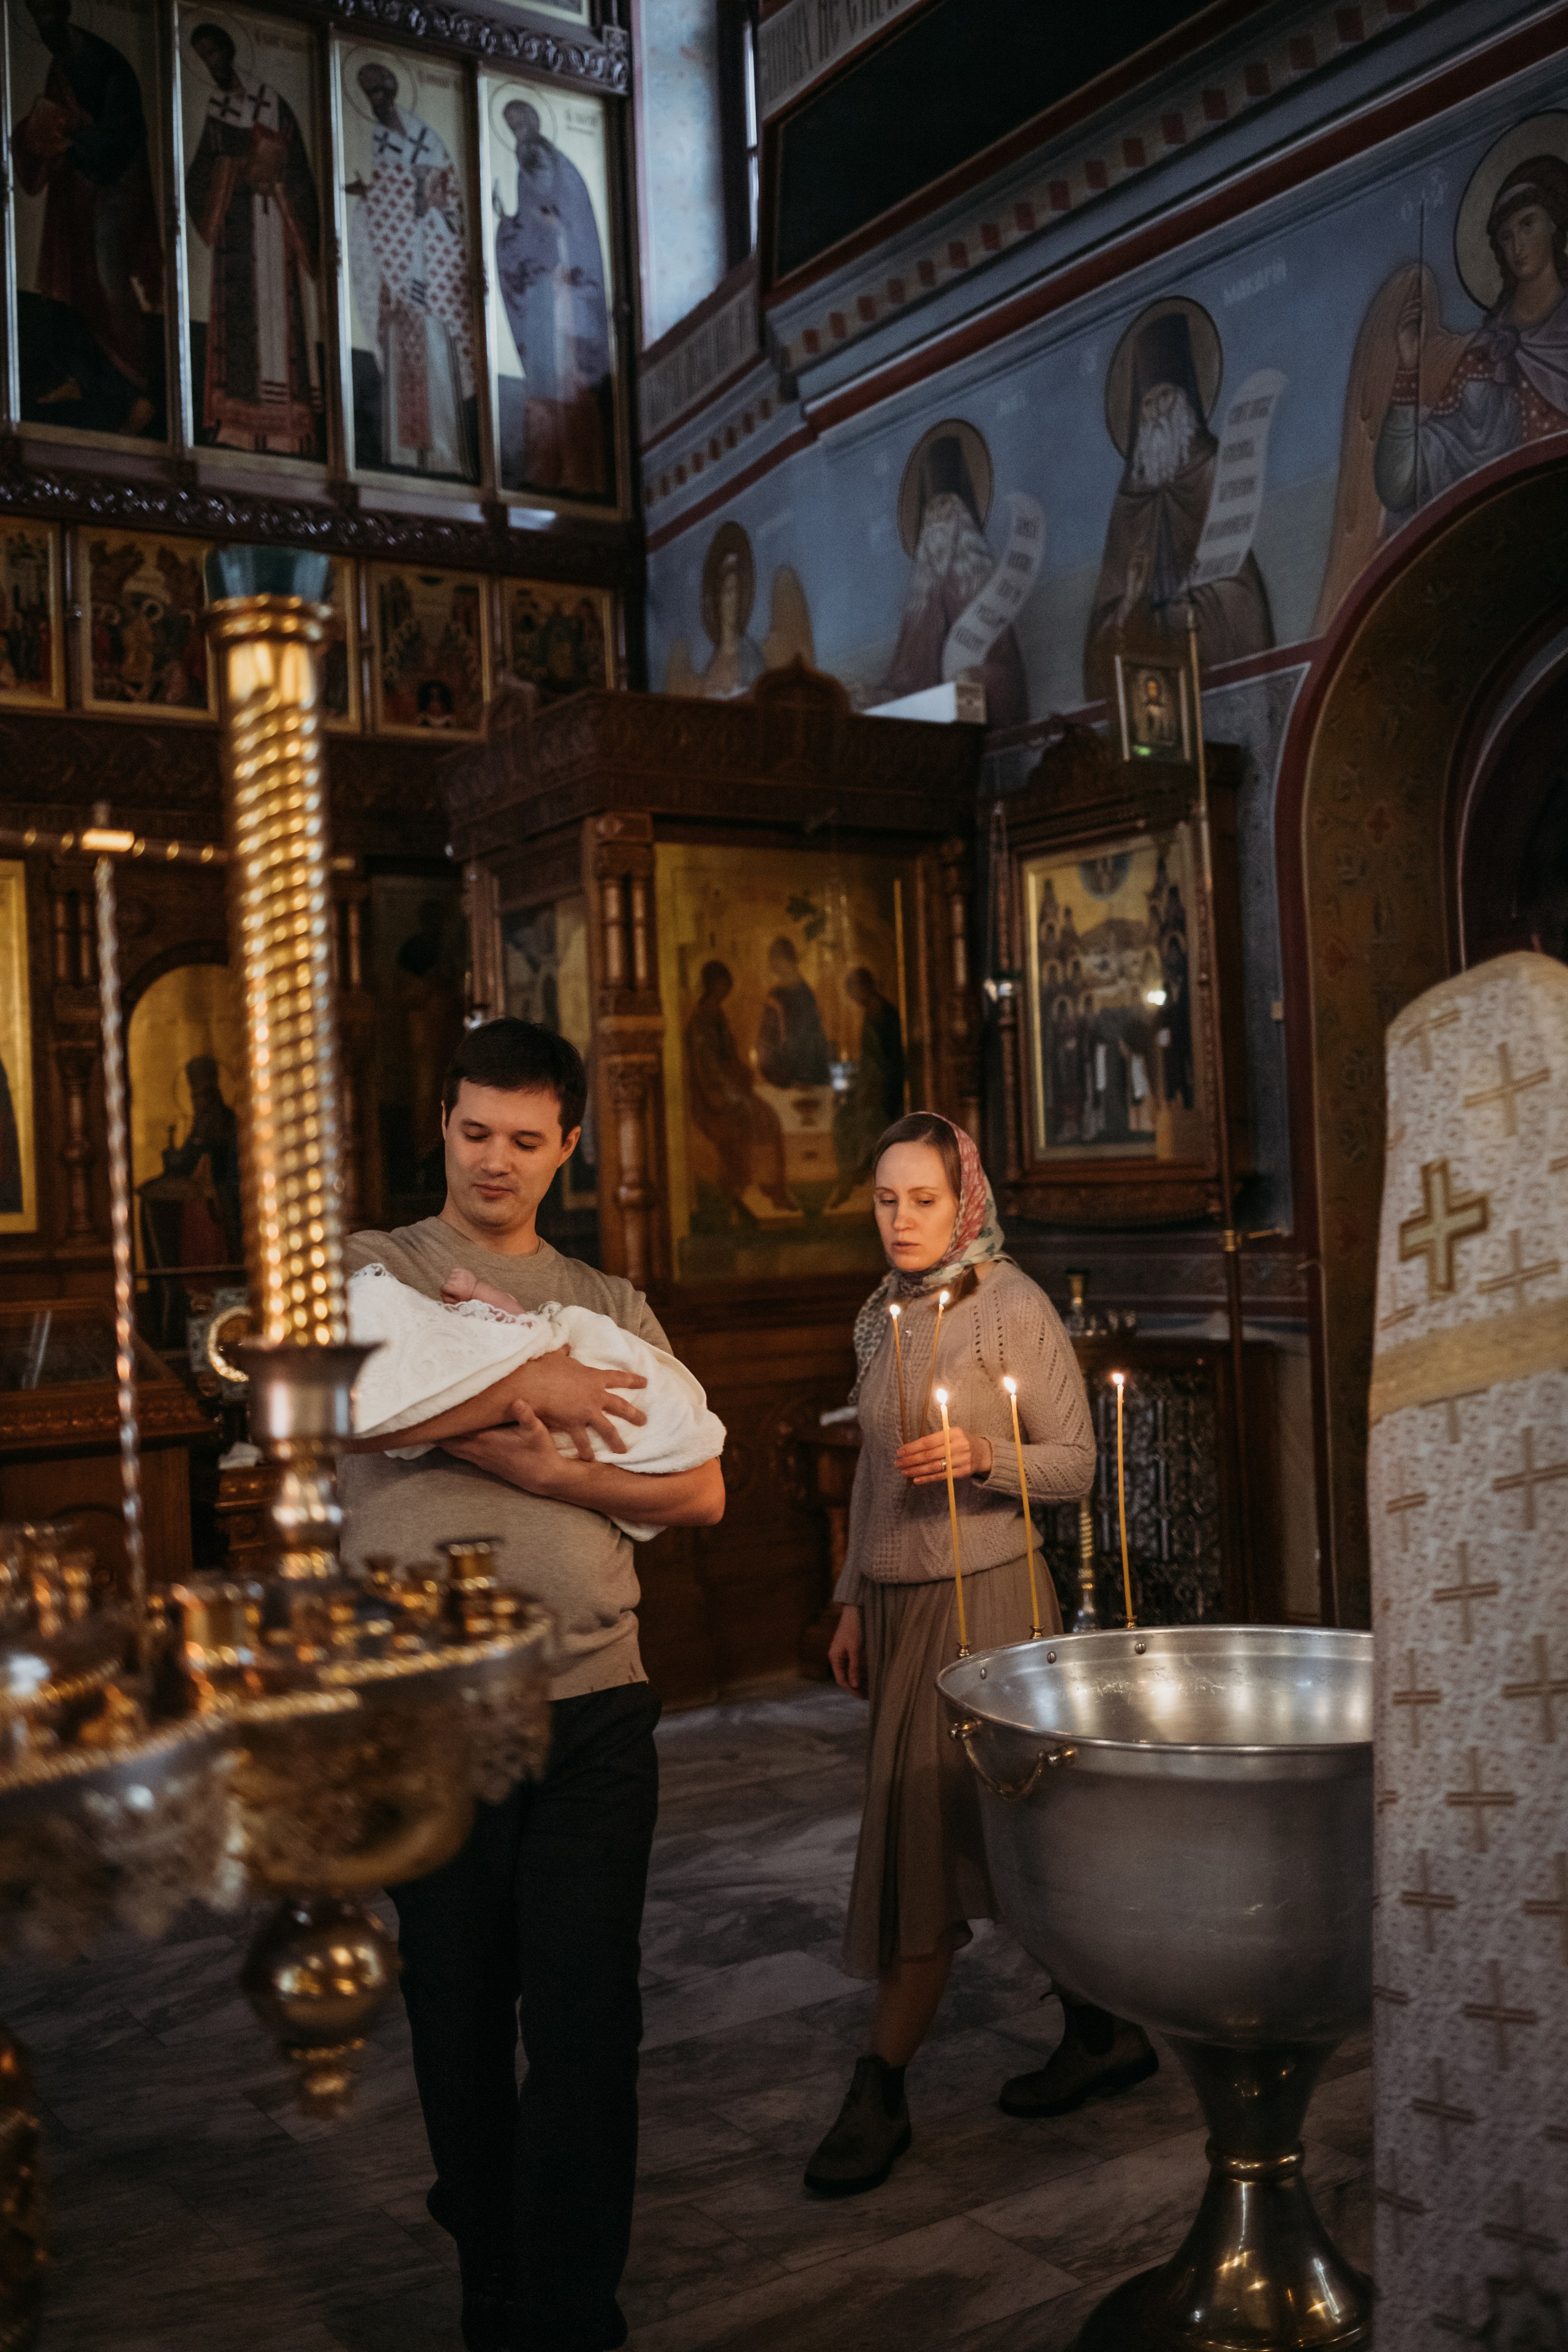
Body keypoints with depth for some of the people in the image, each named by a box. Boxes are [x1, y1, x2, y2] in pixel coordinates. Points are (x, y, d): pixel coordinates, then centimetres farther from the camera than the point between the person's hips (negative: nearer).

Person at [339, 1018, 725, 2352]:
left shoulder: (611, 1307, 13)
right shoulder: (365, 1269, 8)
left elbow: (700, 1493, 5)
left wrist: (546, 1469, -11)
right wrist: (525, 1384, -12)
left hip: (593, 1705, 1)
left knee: (587, 2023, 3)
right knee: (457, 2015, 10)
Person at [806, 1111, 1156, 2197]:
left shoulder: (1014, 1305, -8)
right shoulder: (883, 1317, 11)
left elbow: (1077, 1464, -7)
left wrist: (983, 1457, -24)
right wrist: (853, 1601, 16)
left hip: (981, 1596, -7)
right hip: (899, 1600, 7)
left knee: (928, 1841, -5)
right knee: (994, 1834, 11)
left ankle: (881, 2091, 4)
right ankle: (1103, 2034, 26)